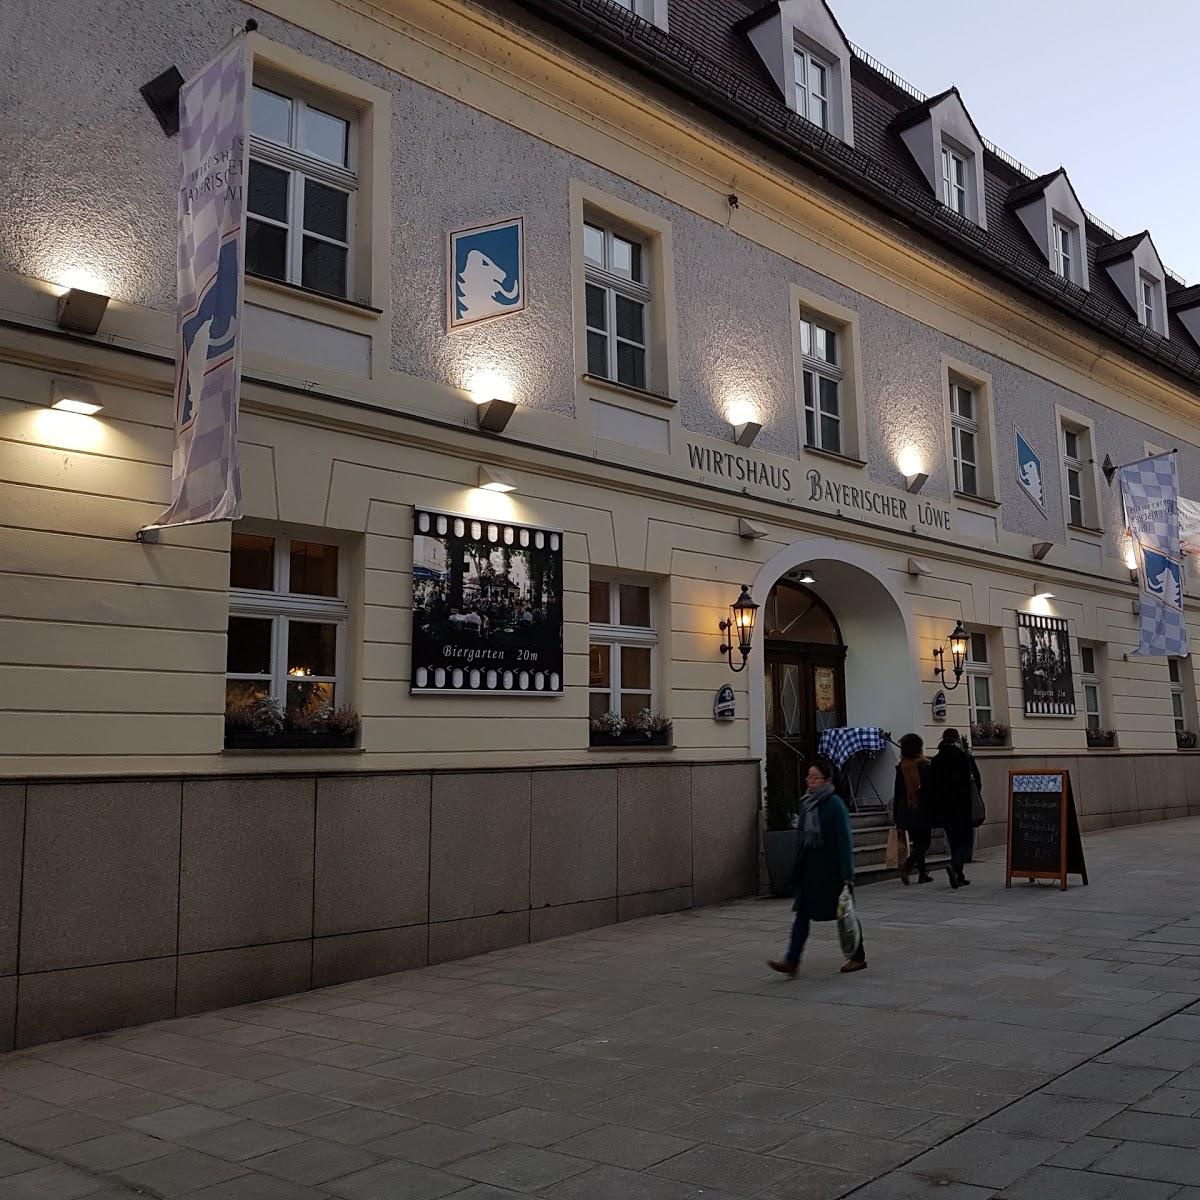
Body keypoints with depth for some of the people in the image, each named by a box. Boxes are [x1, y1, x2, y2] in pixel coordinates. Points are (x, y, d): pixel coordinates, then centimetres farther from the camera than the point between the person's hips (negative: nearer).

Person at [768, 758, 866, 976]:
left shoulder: (835, 805, -15)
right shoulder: (807, 803, 7)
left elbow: (844, 841, -17)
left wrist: (847, 875, -19)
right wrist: (797, 867, 16)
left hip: (831, 871, -7)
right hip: (810, 869, 7)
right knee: (802, 913, 1)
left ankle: (858, 957, 26)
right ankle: (792, 961, -1)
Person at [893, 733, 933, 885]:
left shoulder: (900, 768, 2)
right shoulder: (925, 766, -9)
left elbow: (897, 794, 4)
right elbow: (931, 790, -9)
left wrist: (897, 819, 9)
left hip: (906, 812, 4)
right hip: (923, 811, -4)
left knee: (917, 843, 14)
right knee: (924, 842, 4)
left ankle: (923, 874, 14)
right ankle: (907, 864, -18)